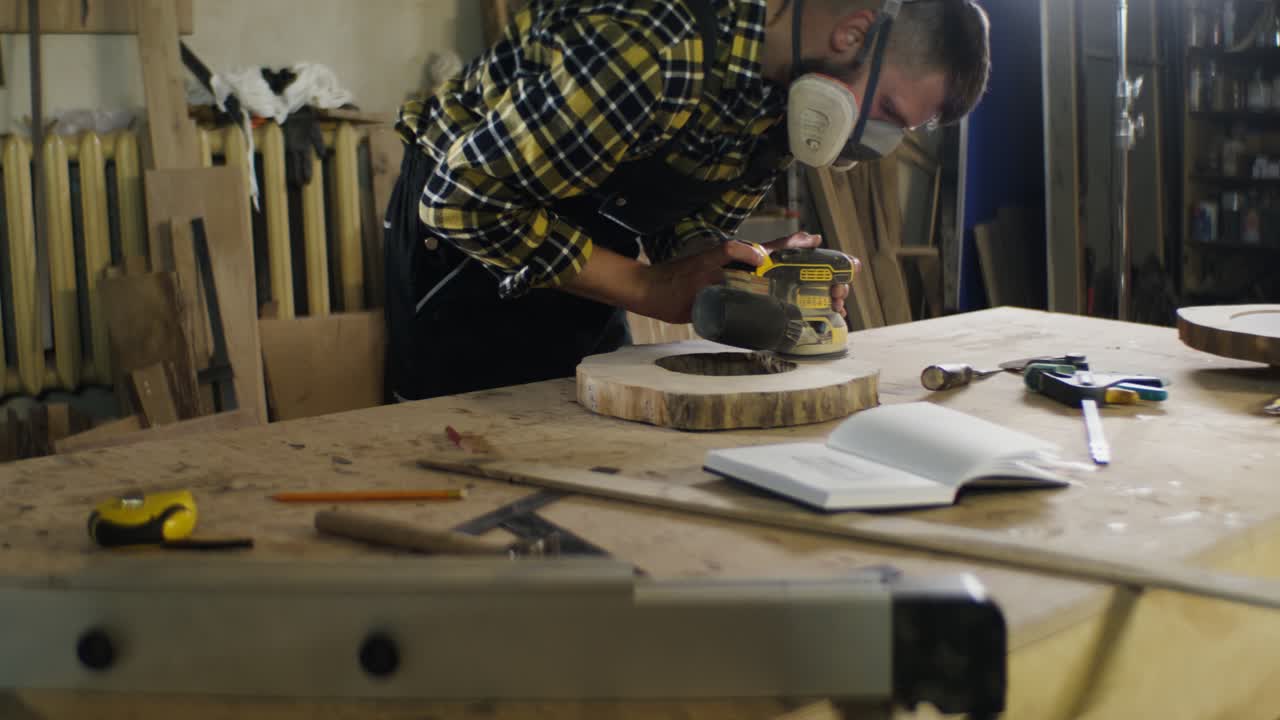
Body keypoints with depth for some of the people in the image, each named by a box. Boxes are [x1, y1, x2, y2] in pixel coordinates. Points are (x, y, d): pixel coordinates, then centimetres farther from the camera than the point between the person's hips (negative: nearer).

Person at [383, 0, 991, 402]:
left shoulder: (793, 92, -8)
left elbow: (692, 226, 1)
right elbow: (463, 198, -31)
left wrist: (753, 273, -22)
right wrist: (653, 290, -29)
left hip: (575, 249, 7)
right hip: (459, 230, -7)